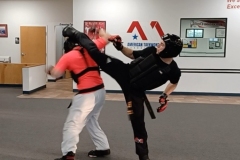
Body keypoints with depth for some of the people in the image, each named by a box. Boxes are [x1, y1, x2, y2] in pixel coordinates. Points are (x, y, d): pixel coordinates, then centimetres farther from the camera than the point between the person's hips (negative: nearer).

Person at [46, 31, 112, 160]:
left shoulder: (67, 57, -4)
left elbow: (56, 73, -7)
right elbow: (105, 39, 15)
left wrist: (50, 70, 15)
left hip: (87, 94, -7)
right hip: (100, 91, 7)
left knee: (73, 123, -5)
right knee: (91, 120, 26)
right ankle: (103, 148, 31)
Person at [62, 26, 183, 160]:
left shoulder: (173, 70, -18)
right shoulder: (152, 51, -13)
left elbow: (174, 82, 7)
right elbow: (133, 55, 7)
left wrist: (165, 96, -4)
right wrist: (120, 46, -7)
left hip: (136, 91, -2)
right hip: (125, 73, 2)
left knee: (138, 121, 0)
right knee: (98, 55, -6)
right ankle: (76, 35, 19)